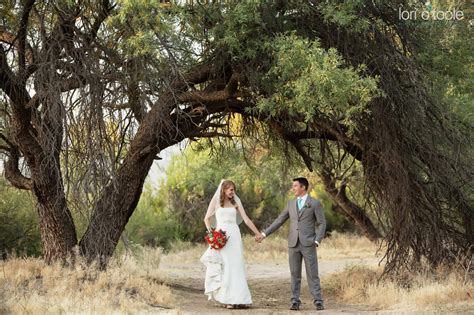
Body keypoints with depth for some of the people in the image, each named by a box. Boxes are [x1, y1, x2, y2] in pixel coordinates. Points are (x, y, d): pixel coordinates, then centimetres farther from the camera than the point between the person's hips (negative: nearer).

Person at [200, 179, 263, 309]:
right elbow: (207, 218, 8)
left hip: (234, 236, 2)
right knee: (224, 267, -5)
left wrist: (257, 233, 2)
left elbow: (246, 219, 7)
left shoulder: (236, 202, 10)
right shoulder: (215, 201, 5)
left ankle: (239, 298, -1)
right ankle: (228, 299, -2)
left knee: (237, 266, -1)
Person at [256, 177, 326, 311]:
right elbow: (279, 221, 13)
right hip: (293, 244, 4)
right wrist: (264, 234, 8)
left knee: (312, 274, -3)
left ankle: (318, 302, 0)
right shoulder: (290, 203, 12)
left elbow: (322, 223, -2)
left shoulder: (315, 204, -1)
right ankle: (295, 302, 7)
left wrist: (317, 241, -12)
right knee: (295, 275, 4)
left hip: (308, 244, -4)